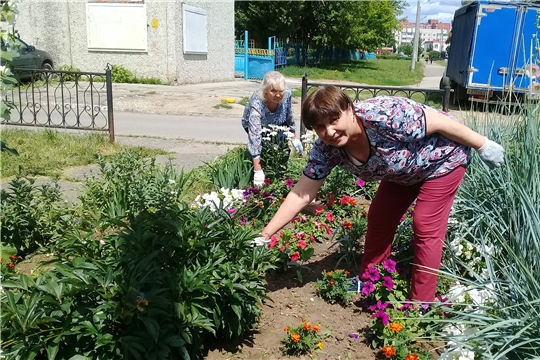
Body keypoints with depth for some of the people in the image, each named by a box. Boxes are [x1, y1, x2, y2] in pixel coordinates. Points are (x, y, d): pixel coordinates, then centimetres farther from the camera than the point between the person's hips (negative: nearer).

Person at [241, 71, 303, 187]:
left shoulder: (287, 94, -31)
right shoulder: (256, 105, -44)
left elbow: (289, 116, -9)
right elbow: (255, 137, -48)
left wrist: (294, 139, -3)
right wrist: (258, 171, -51)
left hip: (276, 124, 3)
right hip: (253, 124, -3)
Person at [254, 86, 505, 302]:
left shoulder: (384, 116, -41)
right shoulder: (326, 148, -22)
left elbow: (440, 123, -28)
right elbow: (302, 194, -19)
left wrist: (483, 146, -15)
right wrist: (265, 235, -23)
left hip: (443, 159, -6)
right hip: (403, 172, 6)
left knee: (426, 227, -8)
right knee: (379, 218, 9)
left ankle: (421, 305, 5)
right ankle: (366, 284, 27)